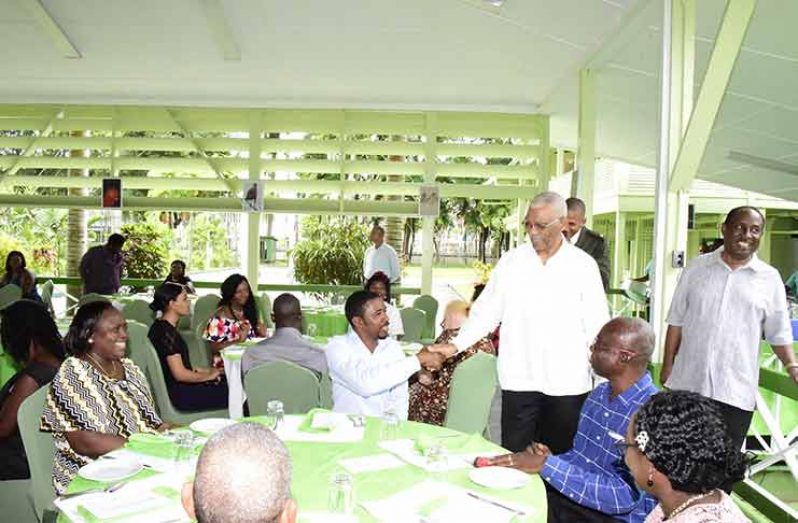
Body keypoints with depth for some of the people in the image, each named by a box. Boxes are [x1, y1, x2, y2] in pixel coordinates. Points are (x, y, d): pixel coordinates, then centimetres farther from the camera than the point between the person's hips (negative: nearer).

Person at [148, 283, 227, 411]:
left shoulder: (162, 327, 10)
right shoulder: (166, 332, -20)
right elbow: (180, 374, -22)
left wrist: (207, 371, 8)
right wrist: (208, 376, -8)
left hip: (178, 387, 9)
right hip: (179, 394, -9)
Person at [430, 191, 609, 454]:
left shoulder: (584, 265, 1)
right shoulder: (511, 261, 4)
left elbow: (597, 326, 3)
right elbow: (486, 311, 5)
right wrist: (456, 344, -7)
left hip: (568, 382, -1)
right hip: (519, 380, 1)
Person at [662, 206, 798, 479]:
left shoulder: (770, 278, 2)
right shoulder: (697, 268, 2)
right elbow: (676, 321, 5)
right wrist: (667, 367, 4)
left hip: (736, 390, -1)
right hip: (687, 383, 1)